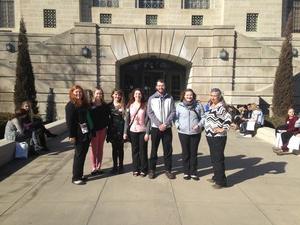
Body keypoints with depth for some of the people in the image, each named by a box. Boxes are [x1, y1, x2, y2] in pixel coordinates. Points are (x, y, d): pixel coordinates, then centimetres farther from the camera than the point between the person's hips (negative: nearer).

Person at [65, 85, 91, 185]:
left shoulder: (84, 104, 13)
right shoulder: (70, 105, -7)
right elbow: (69, 121, -13)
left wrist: (90, 132, 9)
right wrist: (71, 135, -17)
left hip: (86, 133, 7)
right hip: (78, 134, -7)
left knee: (83, 154, 12)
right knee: (79, 155, -1)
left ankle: (80, 175, 25)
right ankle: (75, 177, 11)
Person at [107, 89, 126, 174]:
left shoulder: (123, 106, -1)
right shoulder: (109, 105, 5)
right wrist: (108, 129, -1)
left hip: (121, 128, -1)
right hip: (112, 129, 2)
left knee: (120, 148, 6)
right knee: (114, 148, 9)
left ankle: (121, 166, 18)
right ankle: (115, 166, 19)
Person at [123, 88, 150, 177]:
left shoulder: (145, 106, -2)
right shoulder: (130, 106, 6)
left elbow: (148, 120, -4)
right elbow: (127, 120, 6)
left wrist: (147, 133, -10)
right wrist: (125, 132, 2)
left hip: (143, 131, -2)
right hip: (133, 131, 2)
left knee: (143, 150, 3)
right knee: (135, 150, 8)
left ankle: (143, 169, 16)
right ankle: (136, 169, 20)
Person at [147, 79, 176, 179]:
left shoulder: (170, 98, 5)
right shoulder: (151, 98, 3)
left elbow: (173, 112, -1)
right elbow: (150, 113, -4)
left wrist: (165, 124, -12)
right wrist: (159, 124, -13)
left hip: (167, 128, 1)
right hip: (155, 127, 0)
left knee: (168, 150, 5)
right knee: (154, 149, 6)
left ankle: (168, 169, 17)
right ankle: (152, 169, 17)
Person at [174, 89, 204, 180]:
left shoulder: (198, 105, 2)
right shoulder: (179, 106, 2)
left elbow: (203, 117, 5)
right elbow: (175, 117, 5)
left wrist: (199, 125, -9)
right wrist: (178, 125, -10)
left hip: (195, 133, 0)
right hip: (183, 133, 0)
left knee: (193, 153, 8)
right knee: (185, 153, 9)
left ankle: (193, 172, 20)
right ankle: (186, 172, 21)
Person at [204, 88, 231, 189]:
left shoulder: (220, 107, -16)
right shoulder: (210, 105, 11)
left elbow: (228, 118, -25)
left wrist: (223, 129, -23)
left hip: (218, 137, -9)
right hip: (210, 135, 9)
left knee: (218, 158, -3)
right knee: (213, 157, 18)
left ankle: (221, 181, 8)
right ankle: (216, 177, 33)